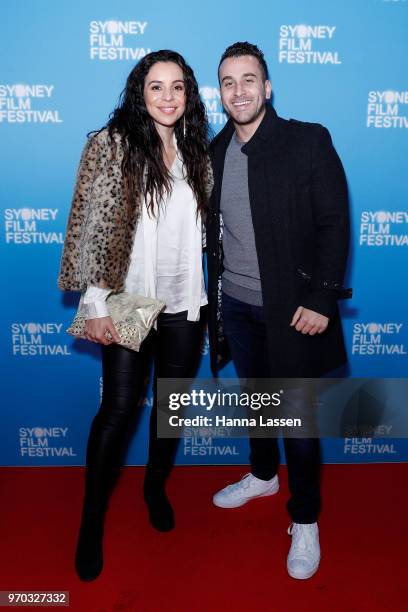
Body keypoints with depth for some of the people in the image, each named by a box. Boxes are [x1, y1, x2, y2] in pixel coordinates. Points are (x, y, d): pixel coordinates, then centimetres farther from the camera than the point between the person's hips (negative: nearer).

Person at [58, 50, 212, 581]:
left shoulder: (197, 151, 8)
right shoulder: (112, 144, -6)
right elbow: (92, 228, -10)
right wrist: (95, 304, -14)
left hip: (184, 303, 5)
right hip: (129, 302, -4)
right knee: (118, 409, 1)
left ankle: (156, 486, 40)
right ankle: (92, 520, 22)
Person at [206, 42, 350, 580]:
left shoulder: (308, 141, -8)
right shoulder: (215, 151, 6)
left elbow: (335, 223, -10)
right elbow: (213, 230, 10)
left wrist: (321, 299, -16)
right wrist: (214, 295, 8)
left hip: (291, 308, -4)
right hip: (235, 305, 5)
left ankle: (305, 520, 25)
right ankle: (262, 475, 45)